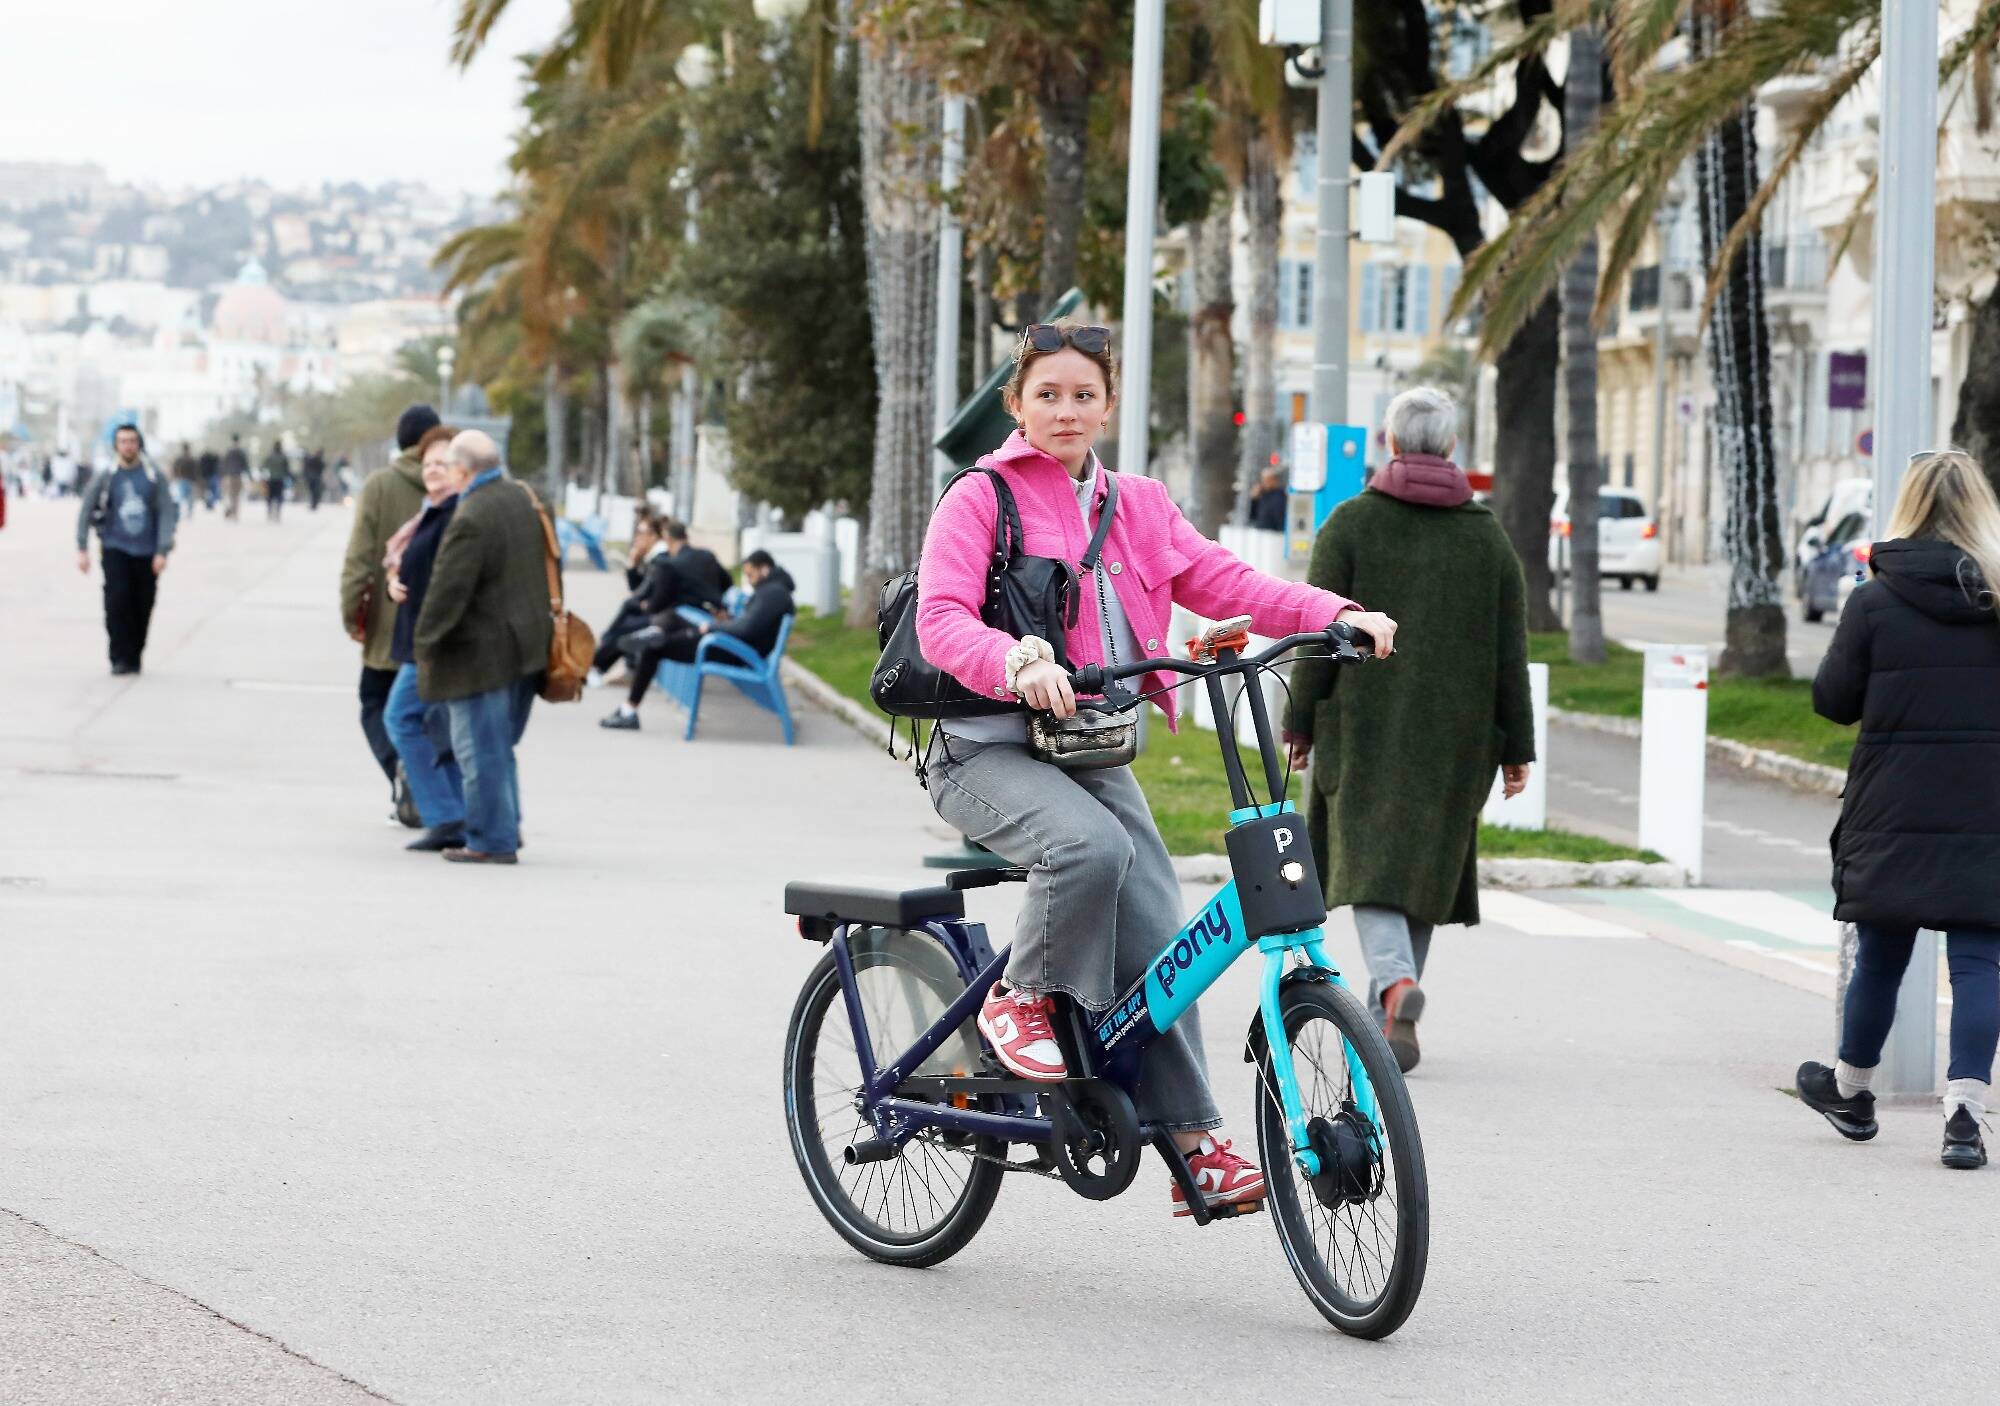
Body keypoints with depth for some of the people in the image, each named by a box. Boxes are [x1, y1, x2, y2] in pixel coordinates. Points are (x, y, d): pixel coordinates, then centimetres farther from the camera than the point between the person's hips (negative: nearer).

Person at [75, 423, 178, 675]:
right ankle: (120, 659, -8)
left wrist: (163, 551, -11)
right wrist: (82, 549, -3)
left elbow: (167, 515, -2)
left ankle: (134, 659, 17)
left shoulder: (153, 477, 0)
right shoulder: (107, 478, 2)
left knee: (142, 609, 2)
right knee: (117, 602, -15)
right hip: (116, 549, 0)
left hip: (146, 553, 0)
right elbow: (85, 513, 5)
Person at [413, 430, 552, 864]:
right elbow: (545, 568, 17)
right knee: (499, 744, 20)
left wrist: (425, 645, -9)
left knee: (480, 747, -1)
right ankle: (507, 826, 26)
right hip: (526, 644, 9)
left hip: (482, 651, -9)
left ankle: (493, 840, 2)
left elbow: (448, 590, -19)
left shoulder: (471, 520, -21)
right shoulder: (523, 499, 7)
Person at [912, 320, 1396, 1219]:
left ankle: (1194, 1144, -3)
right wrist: (1018, 663, -39)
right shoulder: (981, 499, -4)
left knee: (1156, 936, -7)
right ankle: (1020, 999, -11)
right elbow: (941, 622, -18)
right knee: (1090, 846, -35)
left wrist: (1337, 615, -10)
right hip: (990, 753, -5)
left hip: (1094, 755, 5)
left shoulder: (1136, 509, 14)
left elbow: (1224, 583, 6)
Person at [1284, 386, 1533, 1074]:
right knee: (1426, 863, 13)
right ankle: (1384, 1019, 18)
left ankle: (1396, 984, -31)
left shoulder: (1352, 522, -2)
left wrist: (1301, 721, 1)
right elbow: (1510, 650, 3)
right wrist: (1516, 747, 7)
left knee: (1372, 863, -4)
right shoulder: (1486, 533, 5)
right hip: (1455, 734, 3)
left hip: (1366, 728, -2)